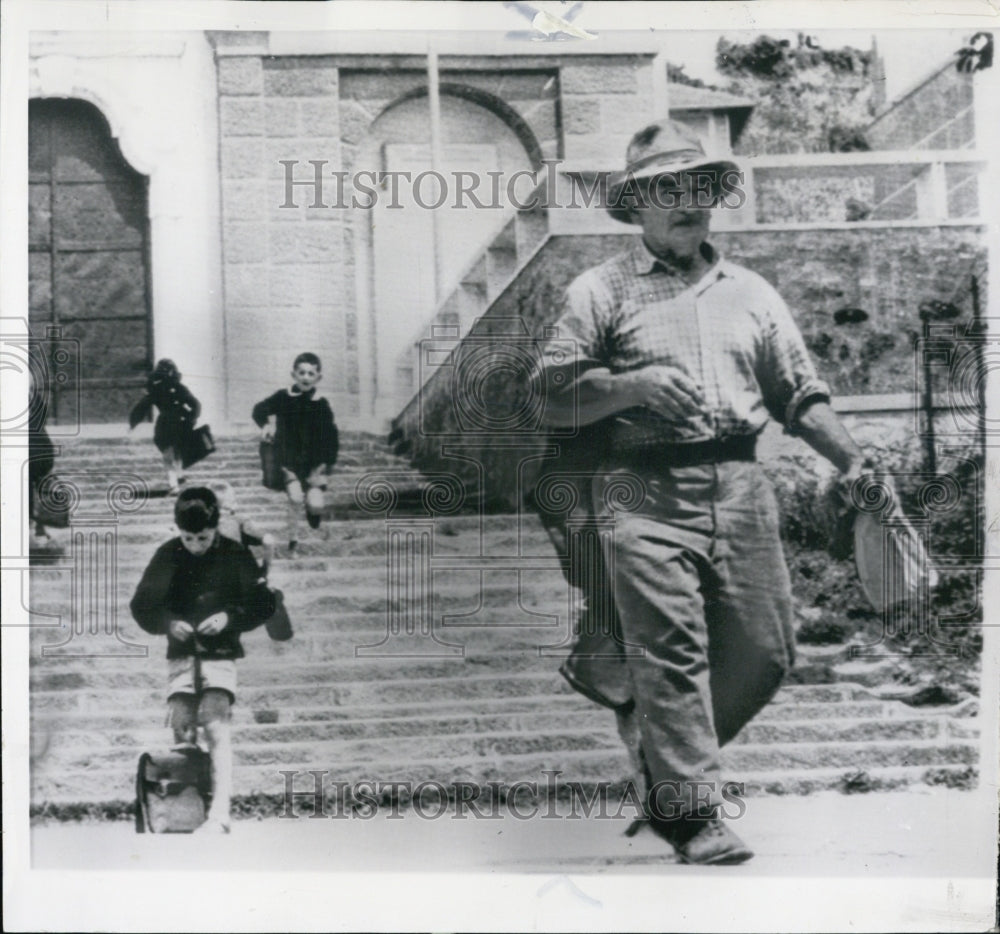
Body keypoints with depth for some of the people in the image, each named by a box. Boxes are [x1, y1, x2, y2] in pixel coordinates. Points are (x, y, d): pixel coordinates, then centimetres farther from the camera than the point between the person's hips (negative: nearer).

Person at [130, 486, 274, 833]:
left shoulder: (236, 555, -3)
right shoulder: (168, 556, 0)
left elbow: (263, 603, -2)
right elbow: (142, 605, 1)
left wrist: (229, 617, -18)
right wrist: (169, 622, -18)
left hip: (220, 651, -2)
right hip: (181, 653, 2)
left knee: (216, 724, -16)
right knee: (181, 724, -2)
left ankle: (220, 814, -22)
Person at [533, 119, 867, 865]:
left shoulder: (751, 292, 20)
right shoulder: (602, 290, 8)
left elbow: (800, 395, 18)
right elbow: (553, 396, 1)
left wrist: (853, 458, 5)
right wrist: (634, 385, -12)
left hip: (741, 487, 5)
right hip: (647, 492, -4)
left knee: (766, 650, 4)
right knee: (672, 650, -8)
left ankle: (664, 754, 28)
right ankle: (696, 813, 1)